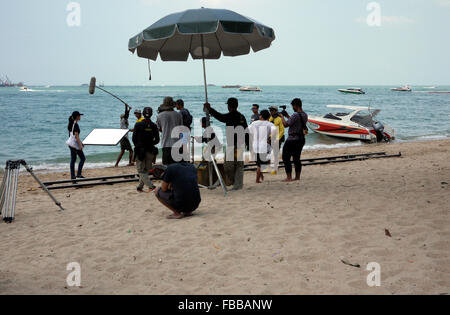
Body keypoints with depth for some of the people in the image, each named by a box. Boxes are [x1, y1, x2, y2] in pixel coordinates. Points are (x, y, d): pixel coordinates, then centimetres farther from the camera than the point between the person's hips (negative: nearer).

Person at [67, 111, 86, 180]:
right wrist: (80, 145, -19)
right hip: (75, 143, -9)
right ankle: (79, 174, -1)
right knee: (82, 158, 1)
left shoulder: (71, 124, 12)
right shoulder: (75, 125, -16)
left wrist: (80, 143, 24)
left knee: (73, 159, 10)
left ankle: (72, 176, 10)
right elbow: (76, 136, -20)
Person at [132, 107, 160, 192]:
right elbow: (157, 140, 2)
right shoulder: (154, 126, -2)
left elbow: (134, 138, -5)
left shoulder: (138, 125, -9)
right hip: (150, 151, 3)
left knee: (141, 171, 1)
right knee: (146, 170, 15)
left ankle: (151, 186, -13)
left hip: (140, 151, -3)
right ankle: (140, 186, 18)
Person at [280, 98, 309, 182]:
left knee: (286, 158, 0)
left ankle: (289, 177, -3)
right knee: (297, 158, 15)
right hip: (301, 139, 8)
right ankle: (297, 177, 16)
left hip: (292, 140, -8)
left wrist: (282, 117, -1)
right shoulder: (305, 115, 8)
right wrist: (287, 116, 24)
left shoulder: (295, 115, -19)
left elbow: (286, 124, -17)